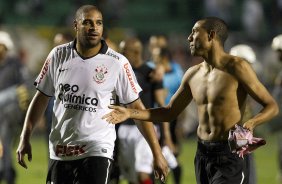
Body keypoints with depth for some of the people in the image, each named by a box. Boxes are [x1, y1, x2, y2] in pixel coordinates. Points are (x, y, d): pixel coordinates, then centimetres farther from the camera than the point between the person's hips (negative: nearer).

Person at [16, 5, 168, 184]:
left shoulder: (117, 63, -8)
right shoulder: (58, 55, 1)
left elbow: (137, 108, -4)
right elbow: (41, 98, 11)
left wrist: (157, 153, -7)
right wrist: (25, 139, 5)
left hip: (97, 151, -4)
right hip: (60, 150, 4)